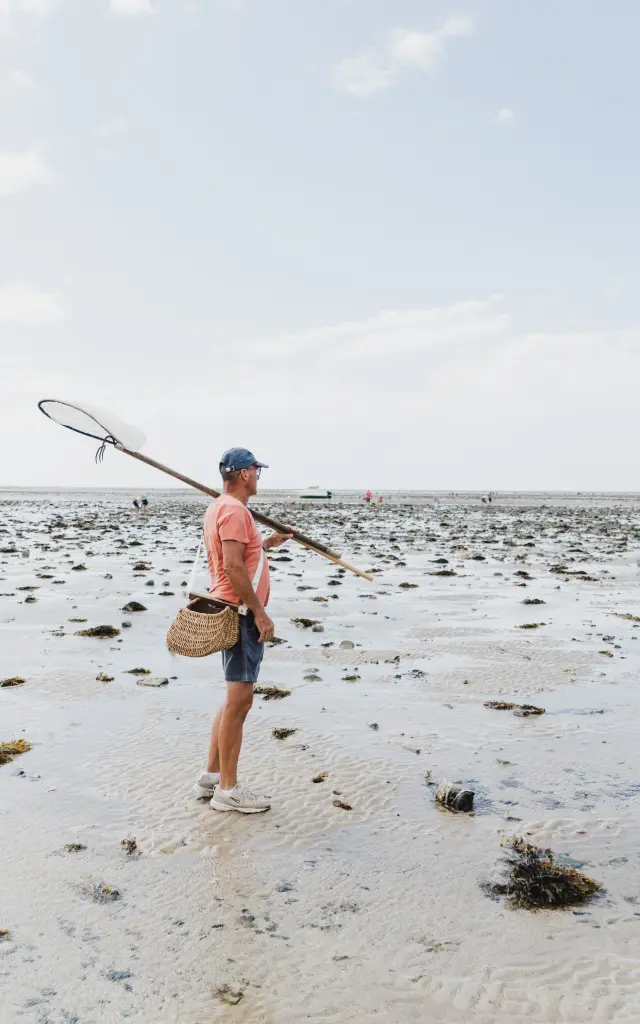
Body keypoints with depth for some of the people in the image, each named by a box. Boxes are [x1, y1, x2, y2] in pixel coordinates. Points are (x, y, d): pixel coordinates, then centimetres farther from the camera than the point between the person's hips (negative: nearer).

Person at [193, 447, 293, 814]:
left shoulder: (220, 507, 17)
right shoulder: (234, 510, -16)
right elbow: (234, 566, -24)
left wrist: (266, 543, 23)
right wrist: (260, 613, -21)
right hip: (241, 614, -11)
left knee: (236, 698, 17)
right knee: (240, 701, -4)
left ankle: (212, 775, 25)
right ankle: (228, 789, 4)